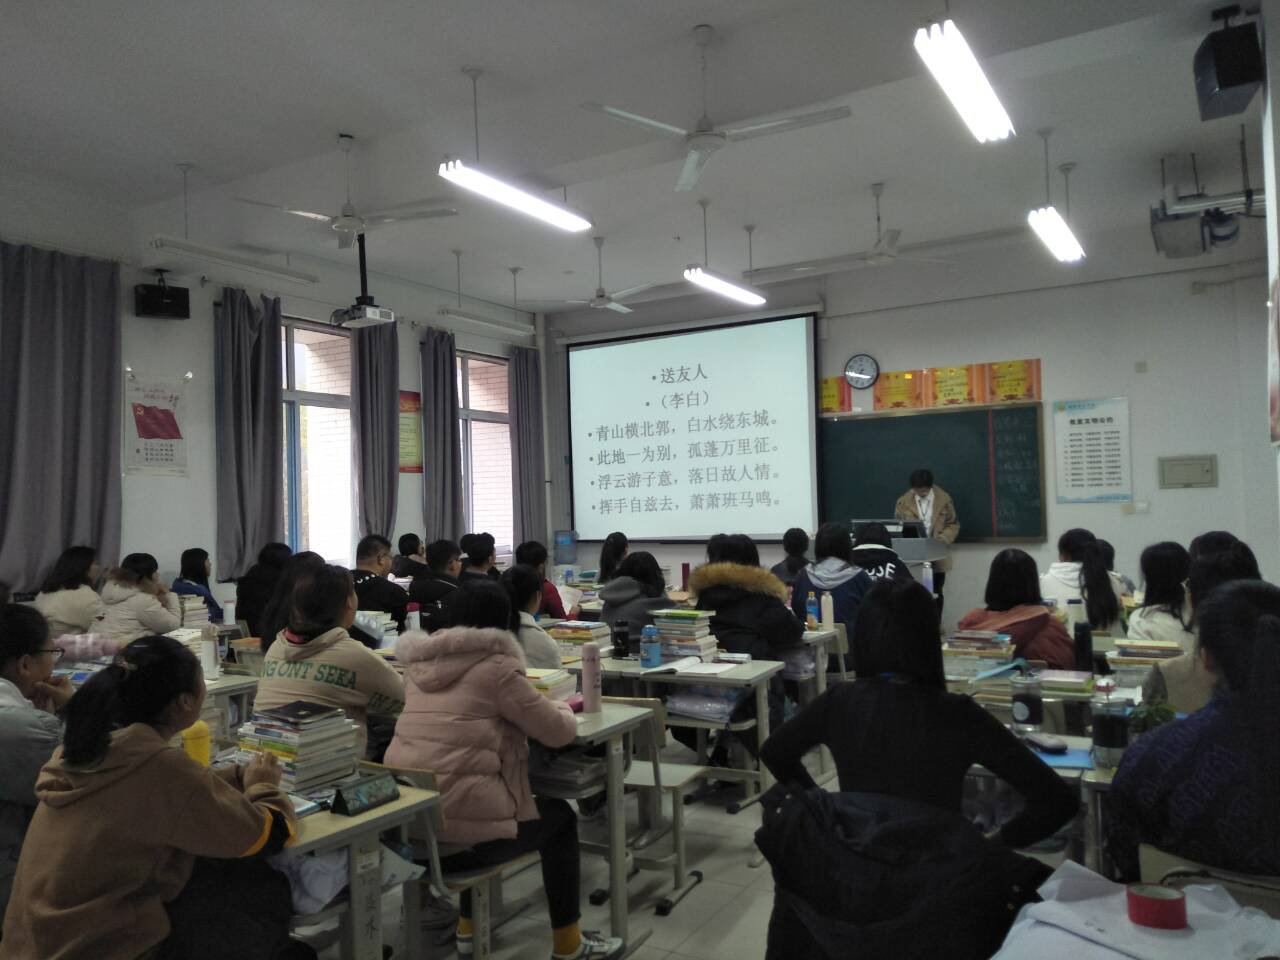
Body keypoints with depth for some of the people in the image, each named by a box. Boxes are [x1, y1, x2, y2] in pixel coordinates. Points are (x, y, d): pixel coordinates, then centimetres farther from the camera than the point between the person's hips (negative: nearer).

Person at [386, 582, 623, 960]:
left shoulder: (421, 662, 10)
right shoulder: (496, 666, -10)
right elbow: (559, 732, -5)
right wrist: (562, 707, 17)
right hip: (458, 826, -7)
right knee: (560, 816, 17)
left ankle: (468, 929, 39)